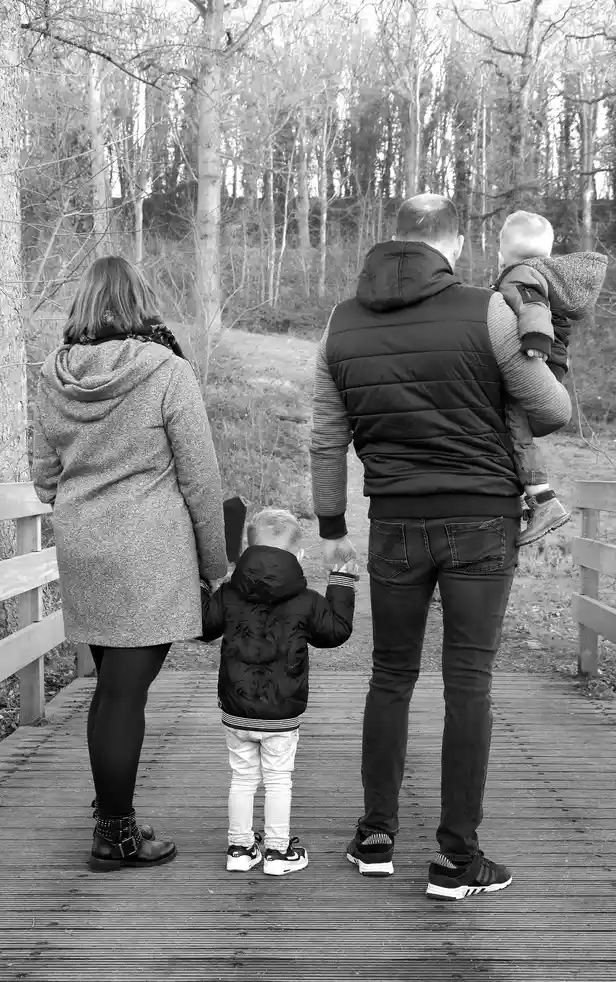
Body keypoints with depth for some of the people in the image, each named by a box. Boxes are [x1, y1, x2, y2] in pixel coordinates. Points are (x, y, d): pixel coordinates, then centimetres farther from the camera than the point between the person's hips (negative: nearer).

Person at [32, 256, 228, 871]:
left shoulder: (54, 377, 5)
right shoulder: (167, 373, -11)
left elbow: (45, 477, 11)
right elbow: (199, 479, -8)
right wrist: (215, 562, 1)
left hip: (80, 549, 6)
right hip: (149, 552, -5)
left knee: (113, 684, 16)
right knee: (124, 691, 0)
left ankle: (112, 817, 26)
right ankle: (116, 837, 11)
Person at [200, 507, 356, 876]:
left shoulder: (228, 596, -4)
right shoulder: (306, 602, -8)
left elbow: (203, 626, 7)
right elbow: (336, 631, 5)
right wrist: (342, 587, 15)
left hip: (236, 712, 2)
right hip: (282, 715, -2)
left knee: (243, 778, 14)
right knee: (278, 780, 8)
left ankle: (240, 847, 21)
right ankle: (278, 850, 15)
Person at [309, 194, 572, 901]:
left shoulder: (343, 325, 2)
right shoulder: (484, 312, -10)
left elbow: (326, 438, 6)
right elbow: (554, 410, -4)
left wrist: (330, 526, 15)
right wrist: (508, 424, 18)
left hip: (396, 524, 3)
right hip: (482, 522, -3)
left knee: (391, 678, 15)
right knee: (468, 684, 3)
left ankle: (376, 836, 22)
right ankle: (457, 858, 8)